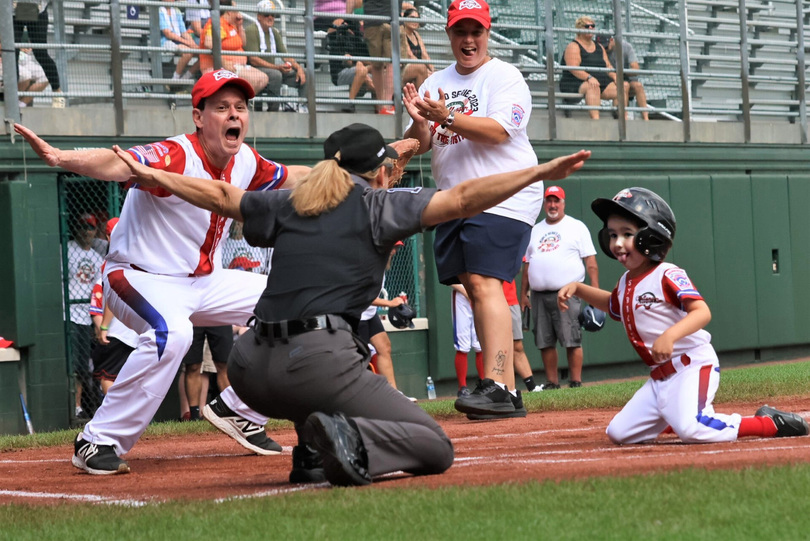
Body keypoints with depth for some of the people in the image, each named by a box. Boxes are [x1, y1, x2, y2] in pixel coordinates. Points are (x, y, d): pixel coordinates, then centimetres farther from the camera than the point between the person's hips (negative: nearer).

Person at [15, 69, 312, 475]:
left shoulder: (245, 163, -1)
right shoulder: (176, 157, -25)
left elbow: (289, 178, 21)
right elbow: (119, 165, -45)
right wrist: (59, 157, -63)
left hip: (205, 282, 8)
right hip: (141, 278, -8)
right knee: (171, 331, -38)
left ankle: (237, 410, 16)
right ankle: (99, 442, -27)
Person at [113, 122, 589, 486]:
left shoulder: (287, 205, 19)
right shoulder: (378, 204, 7)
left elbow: (220, 196, 31)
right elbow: (463, 199, -1)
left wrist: (152, 177, 45)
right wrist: (539, 173, 1)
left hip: (250, 373, 6)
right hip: (315, 367, -6)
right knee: (436, 449, 1)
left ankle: (313, 454, 20)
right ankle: (351, 439, -26)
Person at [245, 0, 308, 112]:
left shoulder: (274, 32, 16)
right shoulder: (251, 31, -10)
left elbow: (285, 55, 15)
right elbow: (253, 60, -18)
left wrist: (298, 67, -5)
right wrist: (277, 67, -26)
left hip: (273, 69, 8)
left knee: (304, 74, -3)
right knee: (276, 74, -37)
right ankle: (273, 110, -32)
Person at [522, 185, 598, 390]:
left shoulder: (577, 227, 6)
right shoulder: (534, 231, 19)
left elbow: (590, 261, 0)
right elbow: (527, 264, 20)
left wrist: (595, 291, -9)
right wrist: (523, 294, 13)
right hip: (538, 295, 5)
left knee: (572, 340, -9)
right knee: (545, 342, 4)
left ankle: (576, 383, -6)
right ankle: (551, 384, 11)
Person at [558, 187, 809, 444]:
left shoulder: (667, 276, -14)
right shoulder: (625, 283, 10)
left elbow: (702, 312, -27)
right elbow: (613, 304, 35)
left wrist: (669, 335, -43)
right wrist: (578, 288, 19)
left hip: (694, 365, -8)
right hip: (659, 376, 8)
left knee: (691, 430, -30)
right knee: (619, 433, 3)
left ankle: (770, 423, -12)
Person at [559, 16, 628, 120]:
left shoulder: (599, 47, 22)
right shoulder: (574, 47, -3)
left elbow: (608, 66, 18)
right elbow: (573, 68, -17)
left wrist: (615, 78, -2)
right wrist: (589, 77, -31)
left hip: (602, 84, 8)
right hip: (576, 84, -8)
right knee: (593, 87, -39)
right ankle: (595, 118, -54)